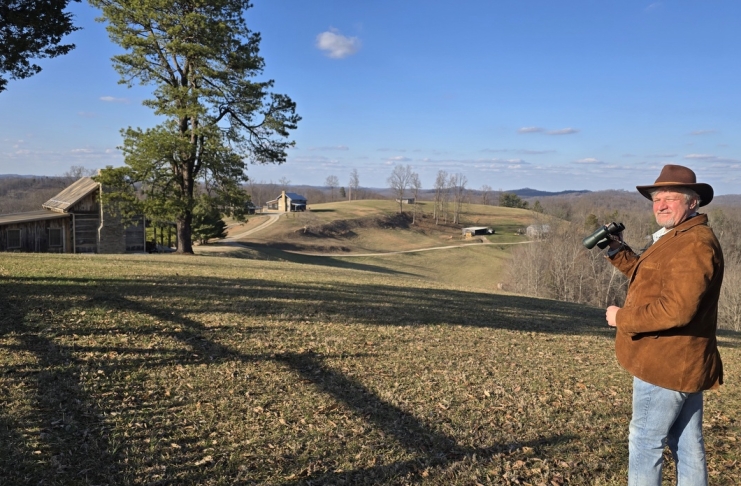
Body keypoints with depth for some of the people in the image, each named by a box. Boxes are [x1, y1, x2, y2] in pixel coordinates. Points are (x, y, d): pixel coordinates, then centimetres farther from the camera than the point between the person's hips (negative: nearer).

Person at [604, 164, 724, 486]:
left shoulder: (695, 244, -20)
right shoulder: (678, 238, 15)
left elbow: (677, 309, -29)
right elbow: (652, 281, 22)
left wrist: (622, 318, -18)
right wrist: (618, 251, 10)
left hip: (668, 363, -11)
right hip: (680, 363, 11)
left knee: (645, 442, 0)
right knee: (687, 443, 18)